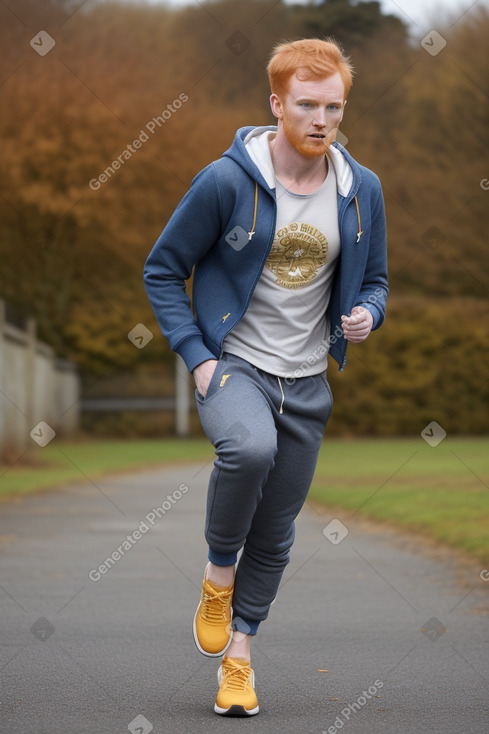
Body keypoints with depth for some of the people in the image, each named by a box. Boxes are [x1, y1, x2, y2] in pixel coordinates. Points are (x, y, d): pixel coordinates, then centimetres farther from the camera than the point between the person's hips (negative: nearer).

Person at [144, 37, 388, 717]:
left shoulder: (362, 190, 0)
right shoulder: (226, 181, -12)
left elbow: (374, 279, 14)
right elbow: (163, 269, -3)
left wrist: (367, 314, -10)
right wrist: (197, 356, -12)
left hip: (307, 380, 4)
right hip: (232, 362, -4)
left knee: (275, 534, 8)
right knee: (249, 447, -35)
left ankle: (238, 654, 26)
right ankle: (219, 572, -8)